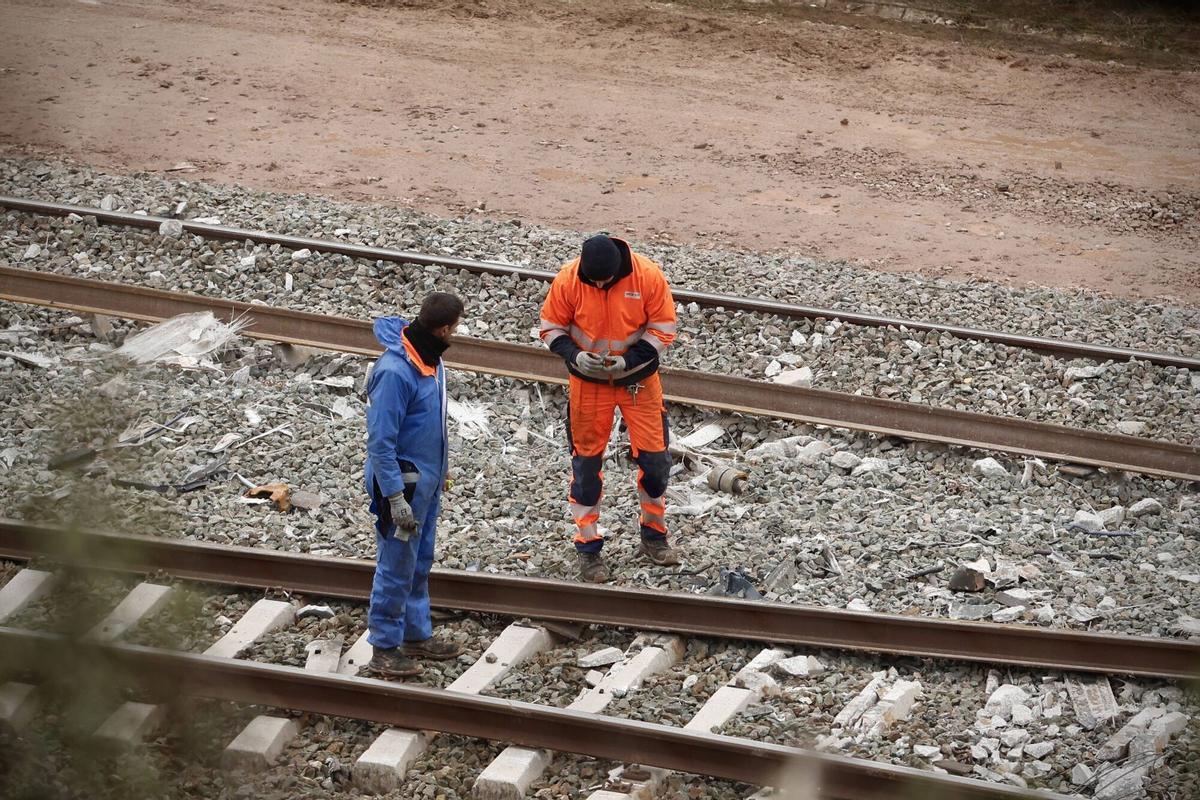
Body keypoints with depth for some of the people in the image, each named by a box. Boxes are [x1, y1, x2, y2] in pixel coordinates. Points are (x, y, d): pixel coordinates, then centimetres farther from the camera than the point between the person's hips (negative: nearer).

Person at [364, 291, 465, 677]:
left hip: (428, 479, 9)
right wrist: (395, 498, -25)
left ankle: (417, 635, 32)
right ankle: (384, 647, 15)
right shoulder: (394, 371, -27)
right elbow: (380, 442, -25)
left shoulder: (428, 358, 1)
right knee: (397, 566, 3)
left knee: (420, 562, 19)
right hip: (403, 482, -9)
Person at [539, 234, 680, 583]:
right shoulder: (568, 279, -18)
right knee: (586, 461, 5)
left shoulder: (648, 276, -19)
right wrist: (575, 355, -24)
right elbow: (551, 328, -6)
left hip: (639, 379, 0)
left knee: (654, 456, 5)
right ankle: (588, 548, 17)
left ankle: (654, 536, 25)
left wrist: (628, 360, -23)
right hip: (588, 382, 0)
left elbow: (663, 330, -10)